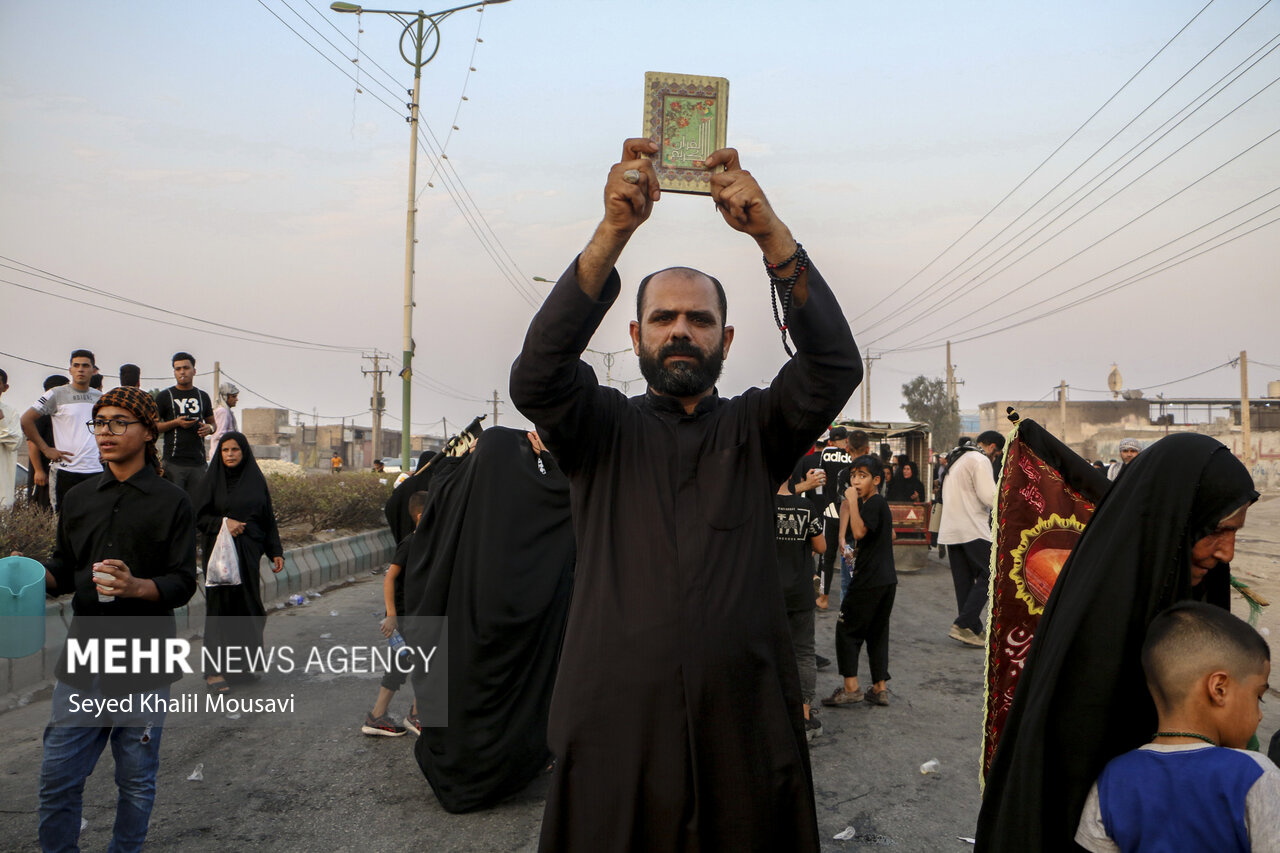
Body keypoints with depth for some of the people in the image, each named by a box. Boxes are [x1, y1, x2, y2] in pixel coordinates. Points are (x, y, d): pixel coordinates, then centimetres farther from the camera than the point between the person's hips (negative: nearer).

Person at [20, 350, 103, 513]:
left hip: (96, 469, 3)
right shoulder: (57, 394, 0)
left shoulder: (100, 397, 12)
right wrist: (46, 449, -6)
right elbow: (26, 420, -2)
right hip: (66, 469, -3)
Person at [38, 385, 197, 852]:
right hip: (83, 657, 3)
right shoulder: (78, 498, 11)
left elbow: (184, 582, -7)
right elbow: (64, 569, 15)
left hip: (143, 661, -3)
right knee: (57, 778, 7)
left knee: (137, 780, 9)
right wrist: (35, 573, -6)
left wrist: (137, 587, -25)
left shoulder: (172, 502, -3)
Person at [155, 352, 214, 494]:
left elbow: (212, 422, 24)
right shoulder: (165, 396, 4)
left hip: (198, 462, 3)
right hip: (173, 462, -3)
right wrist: (176, 423, -12)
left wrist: (209, 428, 0)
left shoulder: (202, 396, 15)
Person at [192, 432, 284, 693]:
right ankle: (215, 670, 3)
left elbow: (268, 518, 9)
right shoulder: (210, 481, -1)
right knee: (220, 605, -3)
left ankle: (242, 664, 22)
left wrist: (276, 552, 6)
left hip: (249, 551, 3)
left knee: (247, 604, 6)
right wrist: (223, 523, -18)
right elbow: (198, 516, -2)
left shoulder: (256, 480, 7)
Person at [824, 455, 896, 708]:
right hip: (887, 579, 10)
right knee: (877, 632, 13)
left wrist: (852, 501, -23)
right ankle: (880, 688, 15)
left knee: (847, 630, -2)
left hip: (869, 581, -9)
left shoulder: (874, 503, -14)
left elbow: (859, 532, -28)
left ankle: (850, 687, -3)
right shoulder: (880, 503, 15)